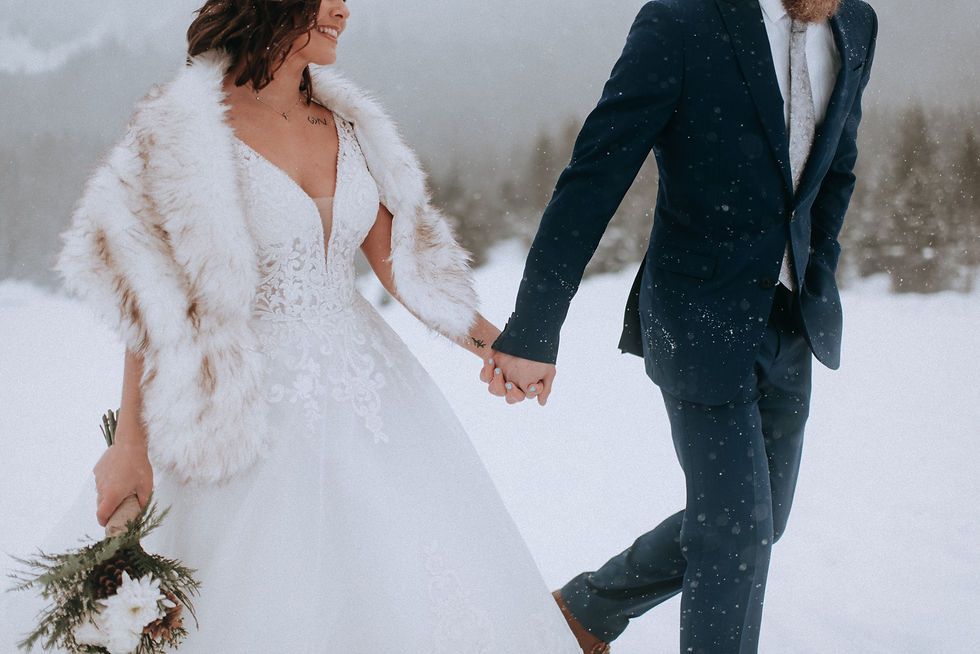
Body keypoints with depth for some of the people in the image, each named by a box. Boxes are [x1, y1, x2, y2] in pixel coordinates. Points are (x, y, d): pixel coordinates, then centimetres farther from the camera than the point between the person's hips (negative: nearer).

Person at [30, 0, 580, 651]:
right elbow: (158, 304, -11)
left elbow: (395, 258, 10)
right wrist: (130, 441, -12)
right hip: (261, 411, -5)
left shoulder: (345, 122, 6)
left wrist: (493, 343, 3)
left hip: (368, 387, 6)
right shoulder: (186, 131, -11)